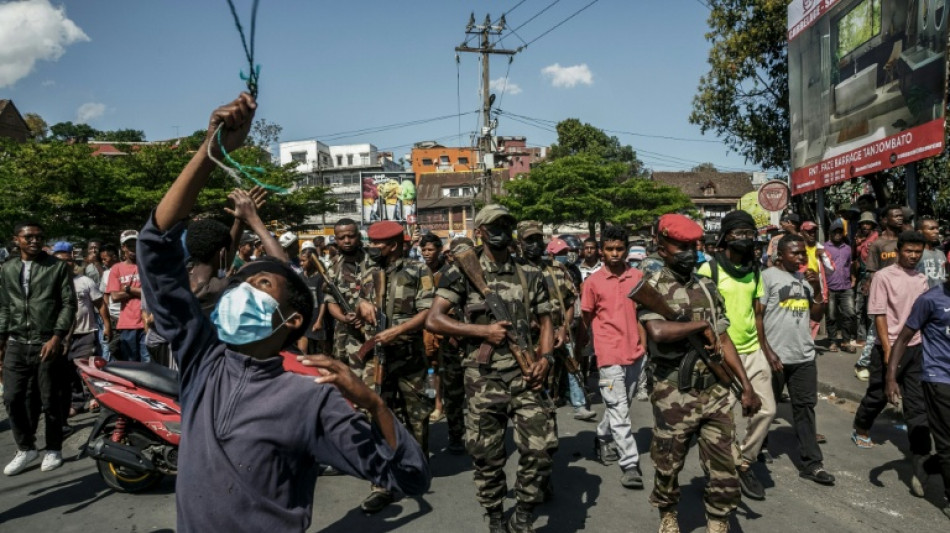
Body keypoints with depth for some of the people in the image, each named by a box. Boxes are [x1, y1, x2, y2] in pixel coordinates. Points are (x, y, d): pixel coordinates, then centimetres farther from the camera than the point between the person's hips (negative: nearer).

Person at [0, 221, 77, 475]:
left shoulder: (58, 267, 1)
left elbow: (69, 304, -4)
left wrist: (56, 337, -14)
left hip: (47, 344, -3)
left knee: (50, 401, 2)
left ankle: (53, 449, 17)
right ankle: (25, 448, 19)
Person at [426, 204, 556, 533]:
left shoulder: (530, 275, 9)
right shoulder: (462, 272, -1)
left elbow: (545, 321, 13)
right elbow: (433, 321, -8)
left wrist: (545, 359, -4)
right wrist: (483, 330, -12)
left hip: (526, 377, 2)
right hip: (483, 380, -2)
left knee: (541, 448, -5)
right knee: (487, 458, 7)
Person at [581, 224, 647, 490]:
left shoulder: (638, 276, 3)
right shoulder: (593, 282, -5)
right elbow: (587, 318, 5)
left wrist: (643, 340, 7)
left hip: (635, 351, 4)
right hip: (609, 354, -4)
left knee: (619, 405, 18)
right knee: (619, 410, -6)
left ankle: (603, 438, 40)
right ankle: (630, 464, -1)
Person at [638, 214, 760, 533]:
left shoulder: (707, 287, 9)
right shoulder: (652, 288, -10)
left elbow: (723, 340, 12)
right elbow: (657, 331, -29)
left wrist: (746, 386, 9)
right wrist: (701, 324, -15)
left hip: (716, 392, 4)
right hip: (675, 396, -4)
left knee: (724, 471, 7)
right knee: (668, 467, 14)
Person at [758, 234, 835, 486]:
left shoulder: (806, 278, 11)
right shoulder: (768, 276, -8)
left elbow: (817, 316, 12)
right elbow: (757, 317, -11)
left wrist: (817, 289, -3)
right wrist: (768, 352, -15)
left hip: (804, 355, 5)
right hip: (776, 356, -5)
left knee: (805, 407, 8)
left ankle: (812, 463, 13)